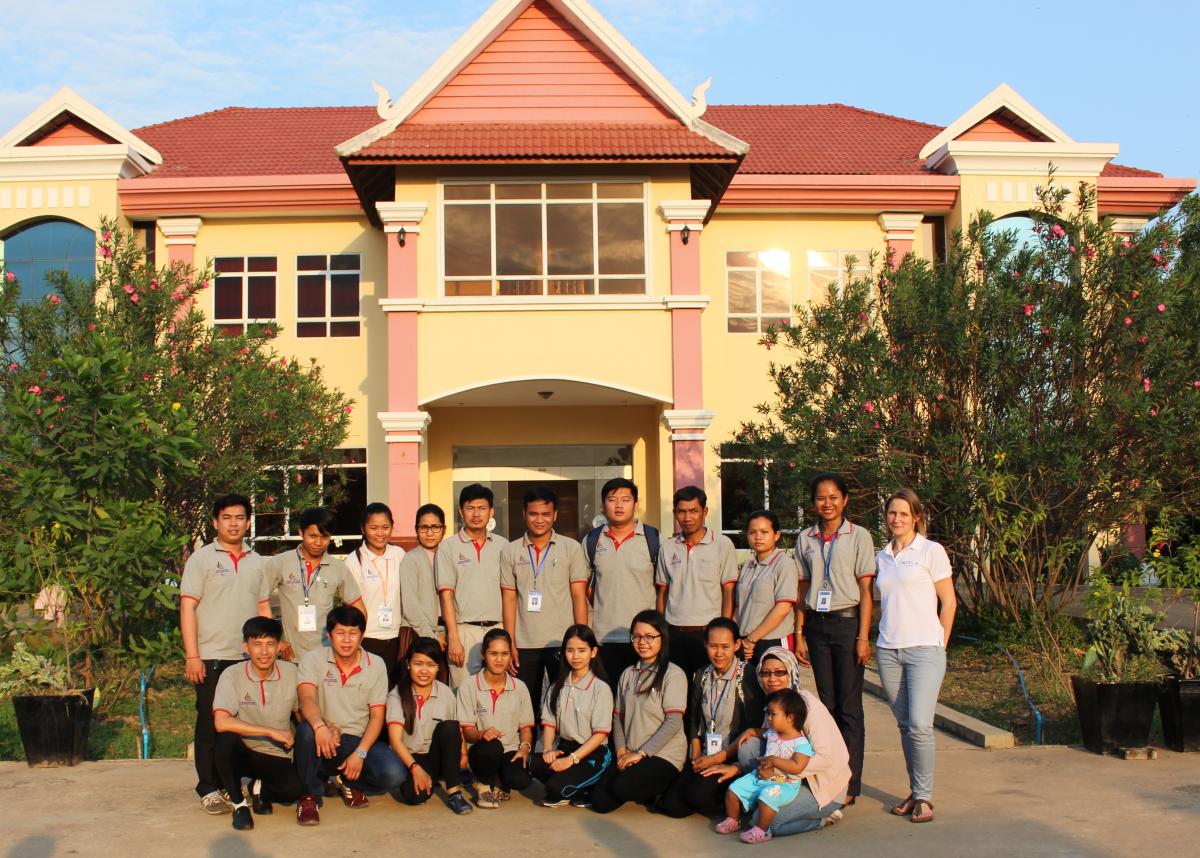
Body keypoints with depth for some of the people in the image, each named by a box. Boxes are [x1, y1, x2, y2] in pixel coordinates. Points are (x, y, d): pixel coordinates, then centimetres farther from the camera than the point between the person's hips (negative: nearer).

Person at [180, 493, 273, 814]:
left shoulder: (257, 562, 13)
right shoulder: (201, 558, -1)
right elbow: (187, 608, -6)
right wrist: (192, 656, -12)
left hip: (249, 657, 4)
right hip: (211, 657, -4)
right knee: (210, 724, 1)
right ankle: (209, 790, 10)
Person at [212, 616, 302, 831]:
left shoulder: (291, 672, -5)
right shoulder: (232, 675, -13)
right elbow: (221, 723, -26)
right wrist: (272, 732, -26)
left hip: (276, 757, 2)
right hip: (242, 753, -1)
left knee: (292, 790, -27)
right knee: (227, 738, -34)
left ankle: (260, 788, 12)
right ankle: (238, 803, -10)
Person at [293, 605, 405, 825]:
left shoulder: (376, 665, 3)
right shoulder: (313, 659, -3)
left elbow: (377, 716, 0)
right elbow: (307, 698, -20)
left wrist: (360, 753, -14)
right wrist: (319, 726, -42)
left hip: (359, 739, 1)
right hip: (324, 740, -1)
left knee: (393, 774, -26)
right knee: (306, 731, -36)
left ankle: (347, 782, 8)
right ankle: (310, 794, -11)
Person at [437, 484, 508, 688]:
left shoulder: (502, 545, 10)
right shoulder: (448, 547, 3)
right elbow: (446, 595, -2)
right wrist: (453, 638, -9)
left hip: (498, 628, 2)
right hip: (465, 630, -2)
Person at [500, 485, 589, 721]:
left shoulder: (572, 548, 3)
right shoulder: (511, 551, 7)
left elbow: (579, 596, 1)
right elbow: (509, 600, 6)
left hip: (562, 642, -1)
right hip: (524, 645, 2)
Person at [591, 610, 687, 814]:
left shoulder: (673, 674, -7)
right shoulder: (628, 674, 13)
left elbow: (673, 723, -14)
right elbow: (618, 717, 13)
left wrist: (641, 753, -15)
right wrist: (622, 751, -4)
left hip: (664, 755, -6)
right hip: (630, 755, 6)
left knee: (622, 787, -29)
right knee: (601, 802, -11)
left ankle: (662, 791, 1)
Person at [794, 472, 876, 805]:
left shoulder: (858, 536, -1)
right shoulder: (805, 539, 9)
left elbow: (865, 590, -4)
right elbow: (803, 589, 11)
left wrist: (863, 637, -9)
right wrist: (799, 634, 6)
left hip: (847, 622, -3)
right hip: (816, 625, 4)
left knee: (849, 706, -2)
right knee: (826, 702, 6)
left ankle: (850, 784, 3)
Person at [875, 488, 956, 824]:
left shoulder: (931, 551, -1)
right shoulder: (882, 556, 13)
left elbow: (949, 601, 0)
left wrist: (939, 645, -1)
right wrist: (884, 635, 10)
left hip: (924, 648, -5)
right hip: (888, 650, 5)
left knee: (920, 725, -12)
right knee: (905, 725, 8)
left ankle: (924, 796, 1)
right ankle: (914, 792, 17)